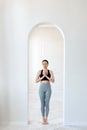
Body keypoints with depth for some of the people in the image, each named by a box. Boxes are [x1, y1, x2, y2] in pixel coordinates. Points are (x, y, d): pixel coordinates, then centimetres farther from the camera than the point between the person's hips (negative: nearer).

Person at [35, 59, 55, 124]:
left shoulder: (50, 71, 2)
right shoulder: (39, 71, 4)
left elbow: (53, 81, -7)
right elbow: (36, 81, -2)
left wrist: (46, 76, -16)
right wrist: (42, 76, -13)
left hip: (48, 88, 0)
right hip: (41, 88, 1)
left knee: (47, 104, 0)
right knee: (42, 104, 3)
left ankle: (46, 119, 12)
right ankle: (43, 119, 14)